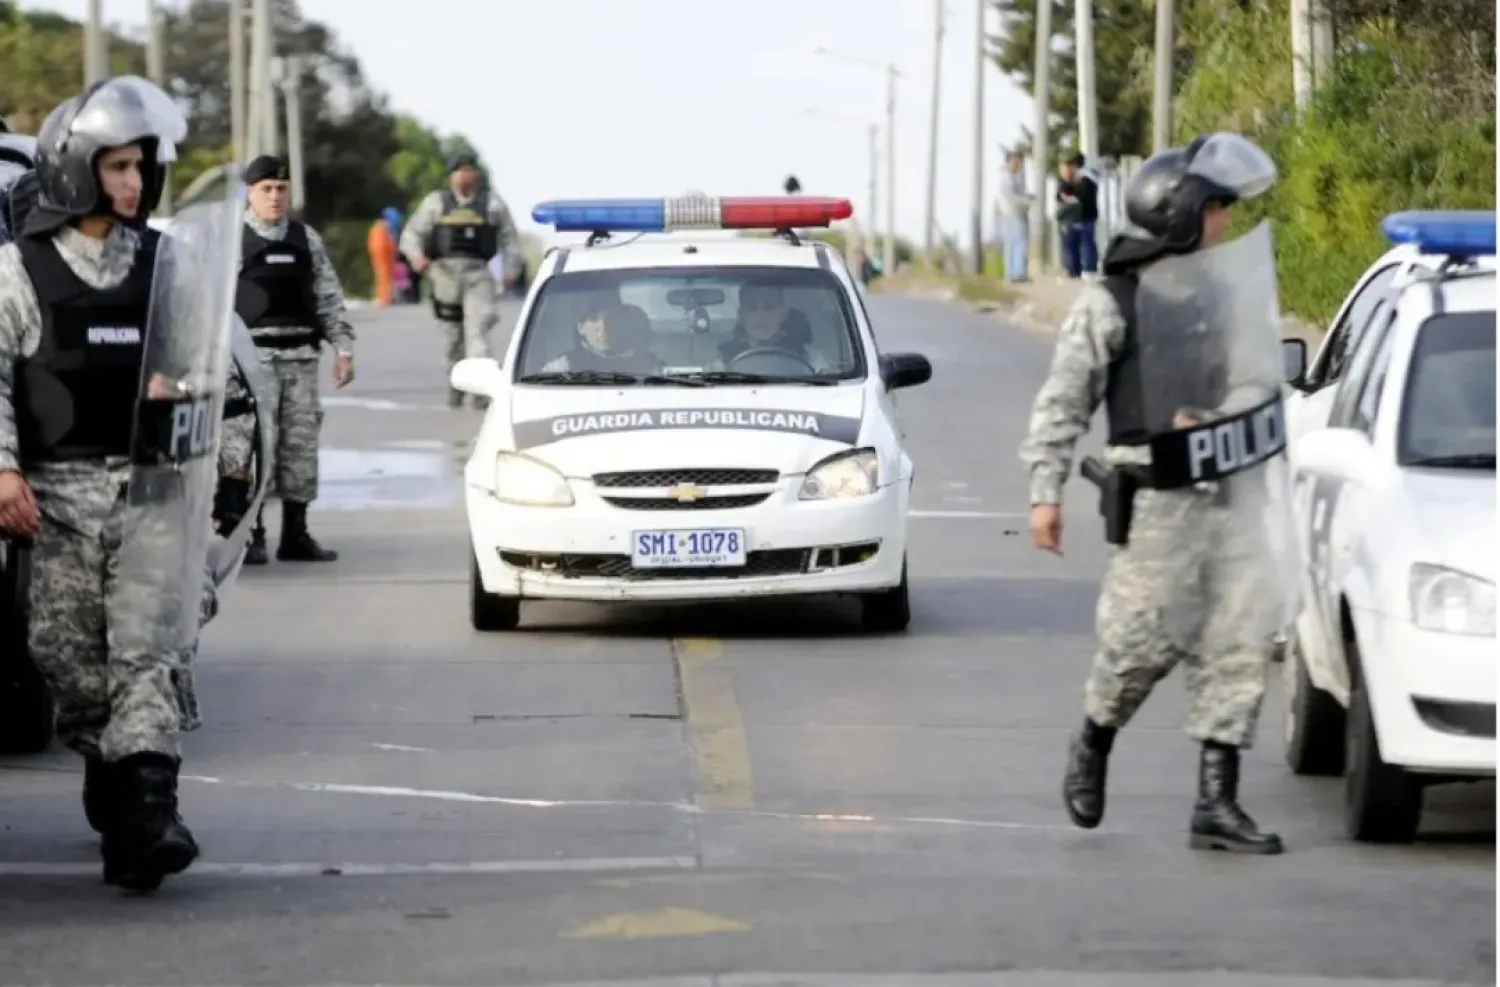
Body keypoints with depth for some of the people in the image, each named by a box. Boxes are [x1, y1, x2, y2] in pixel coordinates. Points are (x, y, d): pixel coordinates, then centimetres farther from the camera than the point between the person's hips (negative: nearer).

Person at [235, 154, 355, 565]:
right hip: (253, 354, -4)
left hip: (300, 356, 4)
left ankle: (296, 535, 12)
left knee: (301, 441, 5)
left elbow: (329, 297, 15)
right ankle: (250, 536, -7)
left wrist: (343, 347, 8)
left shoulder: (307, 239, 13)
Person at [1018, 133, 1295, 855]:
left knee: (1239, 642, -1)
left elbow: (1257, 381, 19)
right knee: (1143, 642, -5)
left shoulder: (1222, 292, 11)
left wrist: (1210, 423, 2)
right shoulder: (1111, 304, -5)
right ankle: (1092, 745, 26)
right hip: (1156, 502, -5)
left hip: (1230, 495, 5)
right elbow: (1062, 403, -4)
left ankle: (1216, 801, 3)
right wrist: (1046, 491, -9)